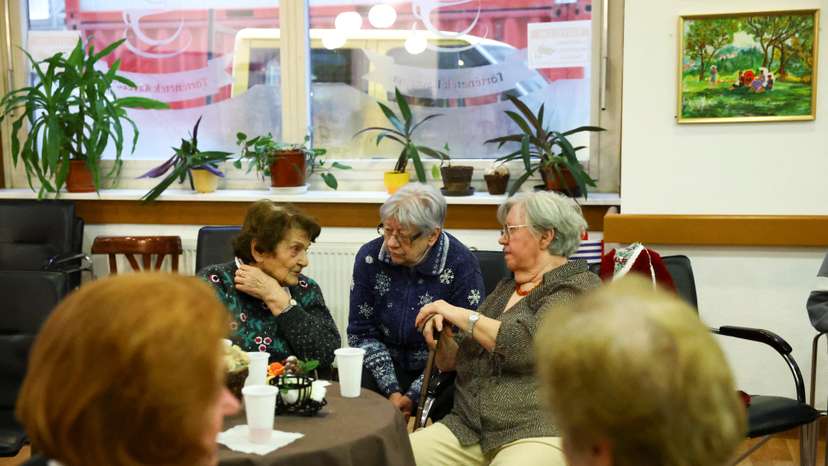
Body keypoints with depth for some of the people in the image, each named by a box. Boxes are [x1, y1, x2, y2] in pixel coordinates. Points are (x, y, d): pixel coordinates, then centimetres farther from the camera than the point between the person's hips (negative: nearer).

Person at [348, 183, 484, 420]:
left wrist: (414, 396, -19)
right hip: (385, 368, 2)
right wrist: (392, 392, -11)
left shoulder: (461, 266, -15)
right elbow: (362, 333, 1)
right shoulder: (370, 257, -4)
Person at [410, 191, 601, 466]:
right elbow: (452, 363, 21)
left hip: (539, 432, -5)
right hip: (468, 427, 6)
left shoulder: (578, 287, -1)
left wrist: (460, 315, -9)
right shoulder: (505, 289, 20)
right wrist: (442, 333, 0)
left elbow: (528, 344, -18)